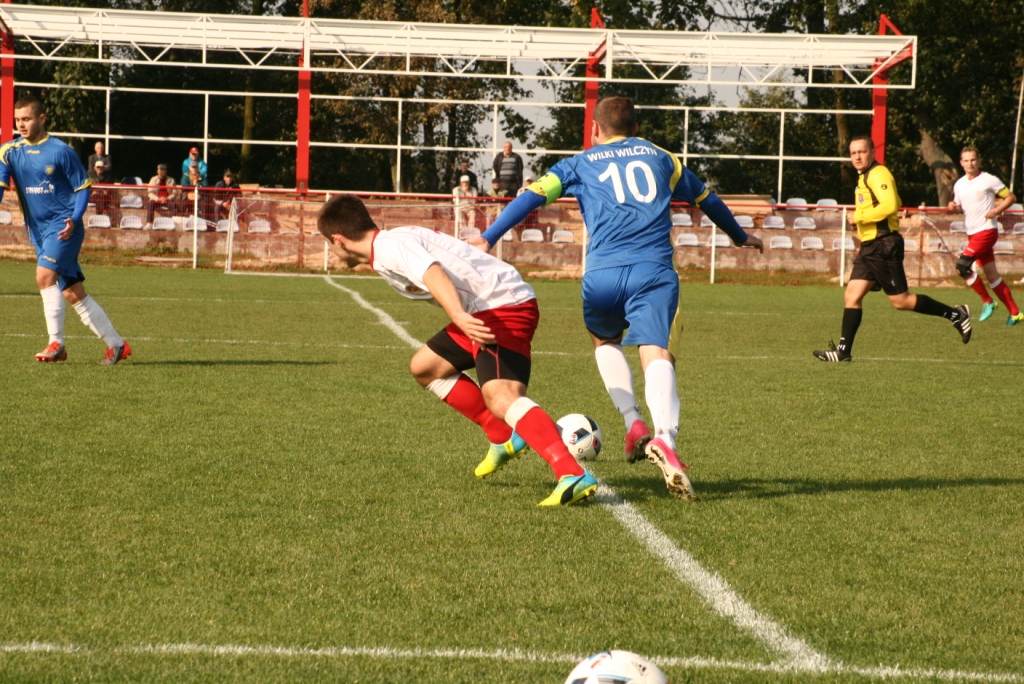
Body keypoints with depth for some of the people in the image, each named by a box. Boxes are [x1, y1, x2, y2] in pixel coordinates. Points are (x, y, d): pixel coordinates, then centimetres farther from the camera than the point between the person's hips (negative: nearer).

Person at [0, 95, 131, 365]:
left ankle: (56, 342, -17)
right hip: (38, 229, 6)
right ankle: (116, 344, 17)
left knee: (45, 276, -24)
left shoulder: (60, 151, -8)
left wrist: (74, 218, -17)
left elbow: (83, 187, -3)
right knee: (72, 293, 7)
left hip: (63, 227, -6)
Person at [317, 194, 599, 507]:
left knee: (499, 397, -28)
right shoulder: (400, 239, 20)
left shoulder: (389, 248, -12)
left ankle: (573, 476, -44)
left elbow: (433, 273, -29)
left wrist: (459, 317, -43)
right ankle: (504, 440, 22)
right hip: (483, 312, 11)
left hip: (504, 306, -11)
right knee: (424, 367, 23)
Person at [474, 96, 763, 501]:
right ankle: (664, 439, -40)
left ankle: (634, 425, 6)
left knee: (605, 342, 26)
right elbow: (707, 199, 39)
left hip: (603, 274, 0)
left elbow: (533, 196, 5)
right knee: (655, 353, -13)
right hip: (655, 270, 0)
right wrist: (740, 237, 55)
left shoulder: (580, 164, 19)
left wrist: (487, 239, 3)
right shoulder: (660, 158, 26)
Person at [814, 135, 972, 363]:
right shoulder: (865, 177, 19)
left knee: (900, 301, -6)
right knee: (851, 297, 2)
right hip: (870, 248, 10)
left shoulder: (878, 175, -12)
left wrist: (860, 217, -16)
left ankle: (955, 314, 6)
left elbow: (890, 206, -26)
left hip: (884, 247, -10)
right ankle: (843, 351, 1)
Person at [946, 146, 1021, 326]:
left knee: (963, 265, -19)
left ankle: (987, 302, -6)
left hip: (986, 231, -7)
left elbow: (1010, 197, -3)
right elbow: (960, 207, 23)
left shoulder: (989, 180, -7)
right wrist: (953, 207, 0)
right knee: (992, 275, 8)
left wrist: (997, 210, -18)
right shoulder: (959, 185, 11)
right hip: (972, 234, 7)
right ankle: (1014, 313, 15)